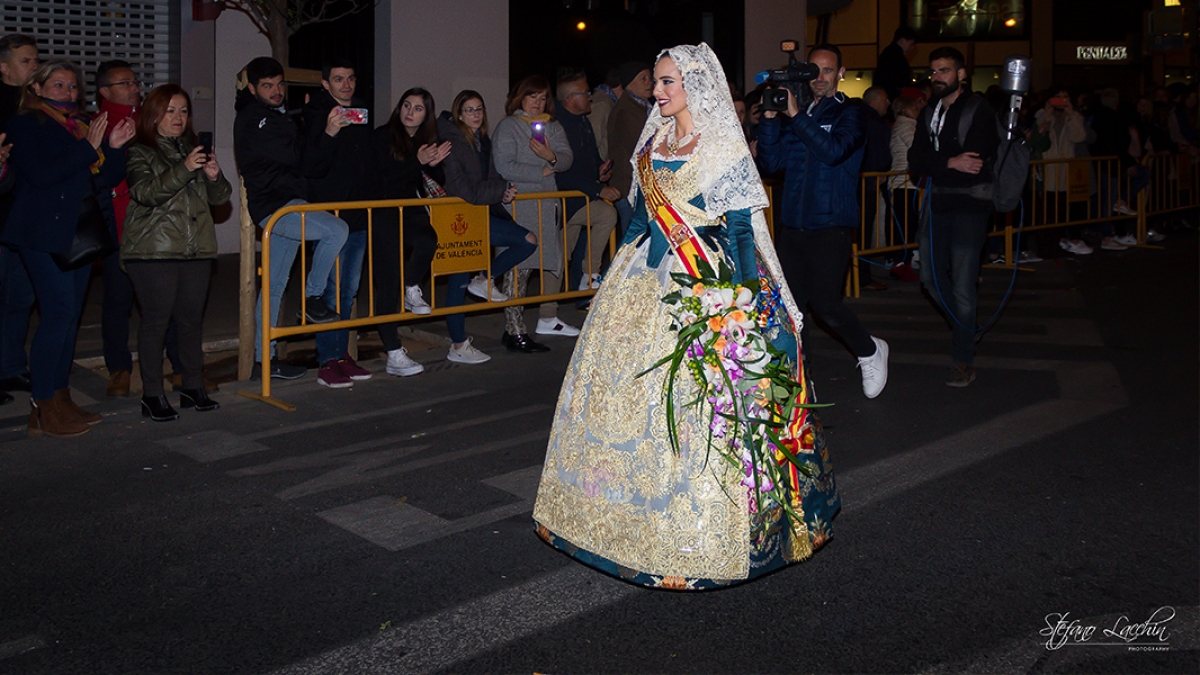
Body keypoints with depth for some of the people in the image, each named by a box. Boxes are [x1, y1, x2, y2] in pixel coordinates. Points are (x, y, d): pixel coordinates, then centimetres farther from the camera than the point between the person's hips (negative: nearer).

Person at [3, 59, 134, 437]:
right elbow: (40, 174, -17)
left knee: (70, 314, 9)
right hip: (45, 233, -7)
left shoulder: (84, 126, 18)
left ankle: (60, 398, 16)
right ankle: (43, 410, -8)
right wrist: (88, 148, -17)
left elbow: (109, 178, 12)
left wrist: (115, 147, -5)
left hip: (83, 232, 7)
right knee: (58, 313, -13)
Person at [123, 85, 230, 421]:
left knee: (192, 317, 7)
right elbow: (145, 192, -16)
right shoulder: (141, 153, 2)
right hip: (153, 250, -5)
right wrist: (183, 169, -28)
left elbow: (220, 197, 13)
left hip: (197, 248, 5)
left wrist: (214, 176, -9)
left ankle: (193, 387, 17)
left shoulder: (195, 149, 18)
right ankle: (152, 394, 2)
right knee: (156, 318, -4)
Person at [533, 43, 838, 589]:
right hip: (647, 282, 7)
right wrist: (619, 276, 15)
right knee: (623, 384, 10)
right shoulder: (653, 144, 12)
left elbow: (741, 227, -10)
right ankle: (632, 513, 25)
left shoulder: (723, 149, -8)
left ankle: (696, 532, 8)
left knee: (690, 397, -6)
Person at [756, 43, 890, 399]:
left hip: (831, 226, -5)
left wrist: (796, 115, -20)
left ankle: (870, 351, 17)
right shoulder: (793, 116, 15)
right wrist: (769, 118, -5)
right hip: (792, 224, 5)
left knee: (825, 304, -10)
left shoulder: (849, 114, 1)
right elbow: (772, 162, 6)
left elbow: (834, 150, -18)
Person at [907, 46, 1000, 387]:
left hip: (969, 206, -7)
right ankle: (961, 328, 36)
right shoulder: (929, 112, 13)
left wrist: (935, 164, -10)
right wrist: (950, 163, -17)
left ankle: (964, 360, 1)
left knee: (962, 285, -9)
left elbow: (976, 162, -17)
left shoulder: (978, 111, -7)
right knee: (931, 276, 11)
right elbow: (916, 160, 0)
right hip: (938, 203, 7)